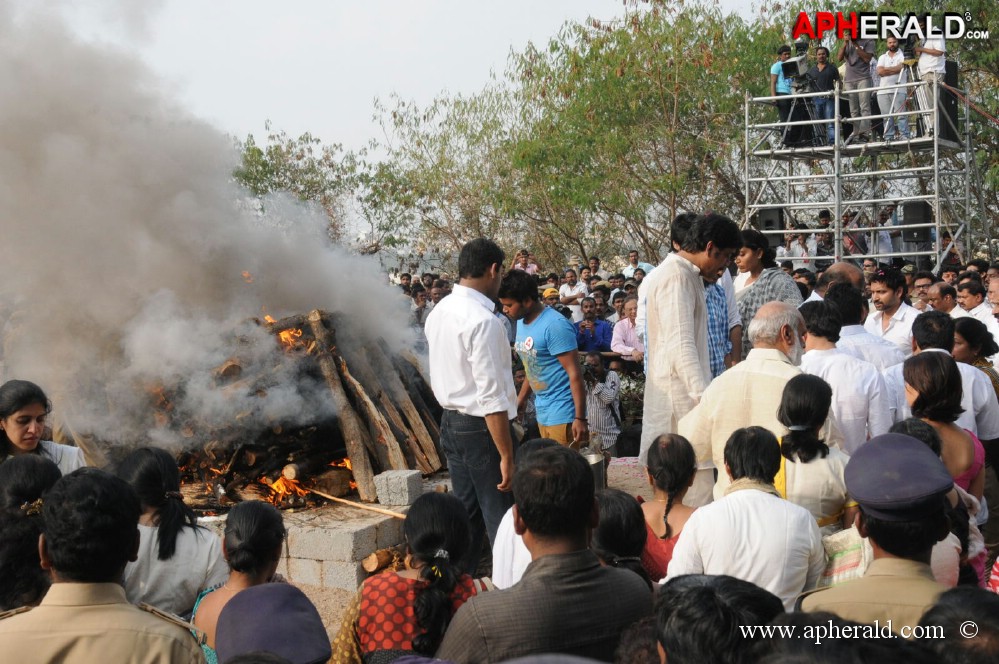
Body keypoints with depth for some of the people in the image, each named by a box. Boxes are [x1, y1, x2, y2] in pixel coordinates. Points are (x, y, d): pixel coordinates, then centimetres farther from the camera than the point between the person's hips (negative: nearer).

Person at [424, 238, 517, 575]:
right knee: (503, 521, -1)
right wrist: (507, 456, -20)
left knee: (466, 513, 17)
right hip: (481, 429, -9)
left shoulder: (438, 312, 8)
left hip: (450, 422, 9)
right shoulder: (483, 321, -20)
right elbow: (491, 397, -23)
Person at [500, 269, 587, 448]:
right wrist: (518, 402, 17)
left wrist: (580, 418, -21)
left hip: (562, 413, -8)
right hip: (541, 412, 8)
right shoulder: (521, 323, 8)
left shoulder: (554, 326, -18)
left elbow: (574, 373, -19)